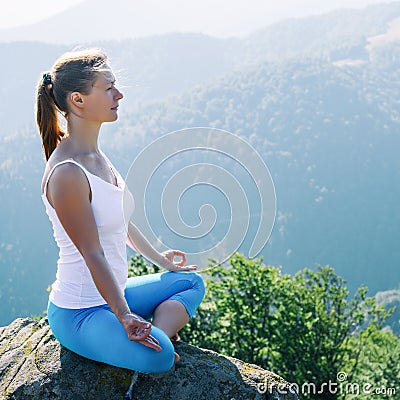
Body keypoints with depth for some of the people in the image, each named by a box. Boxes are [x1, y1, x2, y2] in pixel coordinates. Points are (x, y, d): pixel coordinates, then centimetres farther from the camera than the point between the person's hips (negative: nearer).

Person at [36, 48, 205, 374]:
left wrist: (158, 258, 28)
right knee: (159, 357, -34)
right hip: (78, 314, -10)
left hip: (111, 294, 10)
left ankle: (155, 335, 0)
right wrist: (124, 316, -24)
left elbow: (120, 218, 18)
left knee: (192, 282, 21)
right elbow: (93, 254, -25)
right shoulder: (67, 173, -25)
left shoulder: (95, 155, 5)